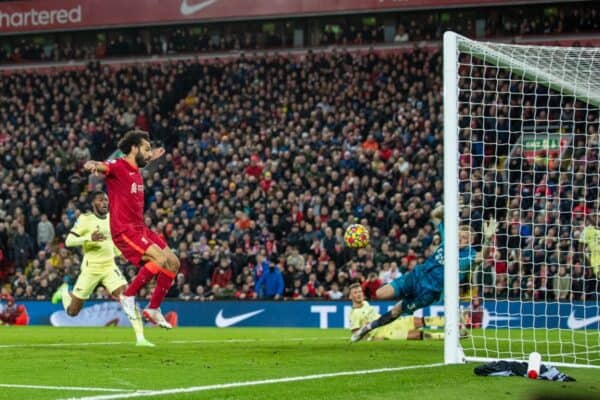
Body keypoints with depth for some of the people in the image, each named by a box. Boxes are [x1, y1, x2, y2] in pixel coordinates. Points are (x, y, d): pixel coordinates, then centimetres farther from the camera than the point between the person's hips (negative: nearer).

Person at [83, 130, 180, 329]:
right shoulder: (118, 166, -12)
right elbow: (100, 166, -32)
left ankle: (153, 309, 14)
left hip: (140, 228, 9)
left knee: (173, 263, 6)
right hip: (124, 230, -9)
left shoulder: (136, 170, 14)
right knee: (160, 259, -24)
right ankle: (128, 296, -10)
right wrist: (92, 165, -54)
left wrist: (149, 159, 44)